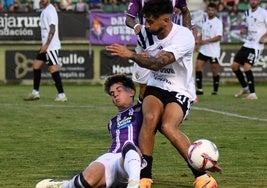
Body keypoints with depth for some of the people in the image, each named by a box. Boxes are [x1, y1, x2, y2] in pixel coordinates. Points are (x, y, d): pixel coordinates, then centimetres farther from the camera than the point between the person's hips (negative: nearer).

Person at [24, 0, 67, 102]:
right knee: (36, 65, 10)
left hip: (51, 46, -10)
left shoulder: (50, 11, -13)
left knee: (53, 69, -11)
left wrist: (46, 45, -24)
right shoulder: (44, 11, 17)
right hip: (46, 46, 10)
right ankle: (35, 92, 14)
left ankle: (61, 95, -9)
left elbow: (52, 29, -19)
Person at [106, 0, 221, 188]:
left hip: (179, 92, -4)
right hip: (155, 88, 4)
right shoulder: (146, 33, -2)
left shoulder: (184, 36, -21)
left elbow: (158, 63, -34)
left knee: (168, 127, -32)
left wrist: (131, 54, -41)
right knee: (150, 118, -30)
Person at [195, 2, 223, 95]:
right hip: (203, 50, 6)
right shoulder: (205, 21, 11)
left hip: (213, 51, -6)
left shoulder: (218, 22, -9)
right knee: (198, 66, -7)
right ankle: (199, 89, -7)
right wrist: (199, 42, 8)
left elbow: (219, 37, -16)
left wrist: (206, 41, -20)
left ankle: (215, 90, 17)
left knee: (214, 70, 3)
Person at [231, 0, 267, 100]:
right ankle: (245, 88, 25)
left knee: (247, 67, -19)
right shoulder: (247, 13, 11)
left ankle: (252, 93, -8)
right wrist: (244, 30, 2)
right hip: (247, 44, 8)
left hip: (256, 46, -8)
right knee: (234, 66, 6)